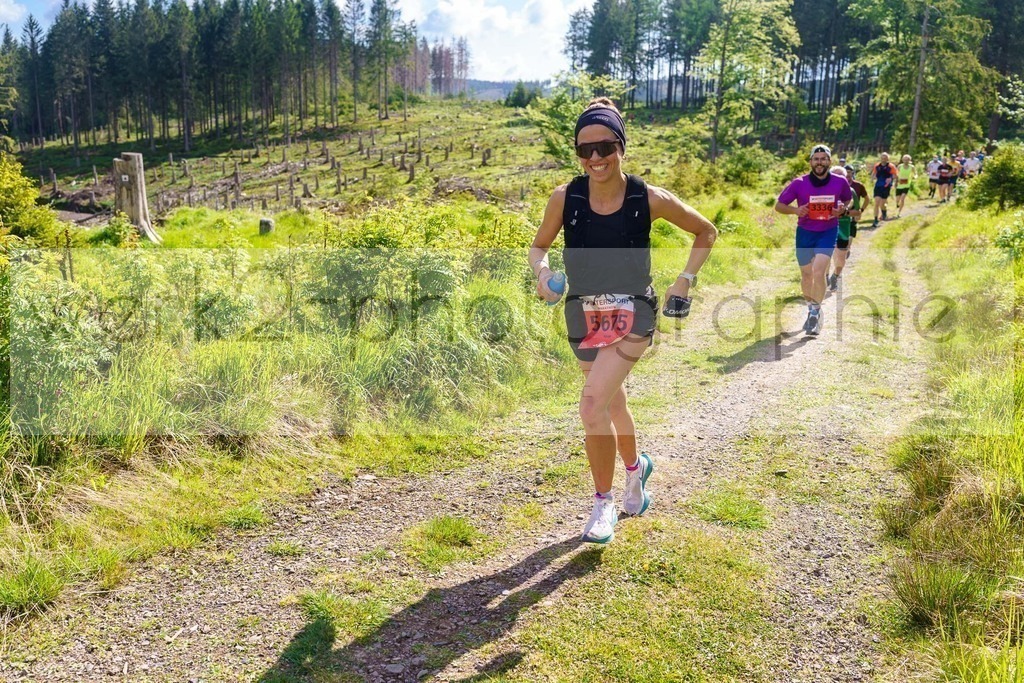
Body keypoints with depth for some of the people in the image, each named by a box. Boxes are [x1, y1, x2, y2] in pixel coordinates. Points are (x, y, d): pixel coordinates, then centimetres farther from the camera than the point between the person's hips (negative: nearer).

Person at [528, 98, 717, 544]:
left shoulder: (650, 200, -11)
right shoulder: (565, 198, -8)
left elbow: (706, 232, 5)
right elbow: (539, 246, 8)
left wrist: (686, 280, -3)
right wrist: (542, 271, -14)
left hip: (631, 314, -3)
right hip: (583, 315, 4)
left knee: (593, 404, -20)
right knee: (613, 404, 20)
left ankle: (603, 503, 1)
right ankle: (636, 468, 51)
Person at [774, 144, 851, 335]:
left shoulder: (840, 182, -7)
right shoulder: (799, 183, -11)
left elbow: (848, 200, 13)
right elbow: (779, 205, -4)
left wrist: (842, 209, -10)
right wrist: (795, 210, -23)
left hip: (828, 232, -1)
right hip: (805, 233, 1)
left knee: (819, 271, -19)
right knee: (806, 274, 13)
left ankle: (816, 313, -6)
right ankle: (811, 308, 37)